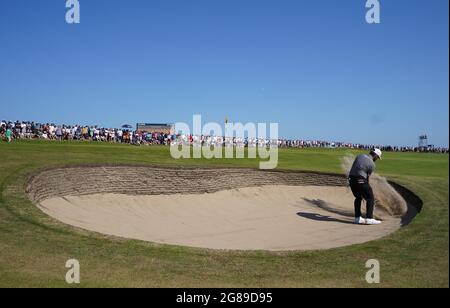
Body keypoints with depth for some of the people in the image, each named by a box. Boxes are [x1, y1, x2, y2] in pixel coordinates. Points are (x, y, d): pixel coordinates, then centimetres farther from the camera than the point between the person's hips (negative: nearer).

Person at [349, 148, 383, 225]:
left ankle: (357, 218, 21)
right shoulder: (372, 164, -5)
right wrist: (366, 188, 13)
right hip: (360, 181, -7)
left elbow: (354, 168, 12)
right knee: (370, 198, 4)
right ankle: (369, 219, -1)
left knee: (358, 197, 22)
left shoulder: (360, 156, 12)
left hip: (351, 179, 7)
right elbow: (367, 177, 1)